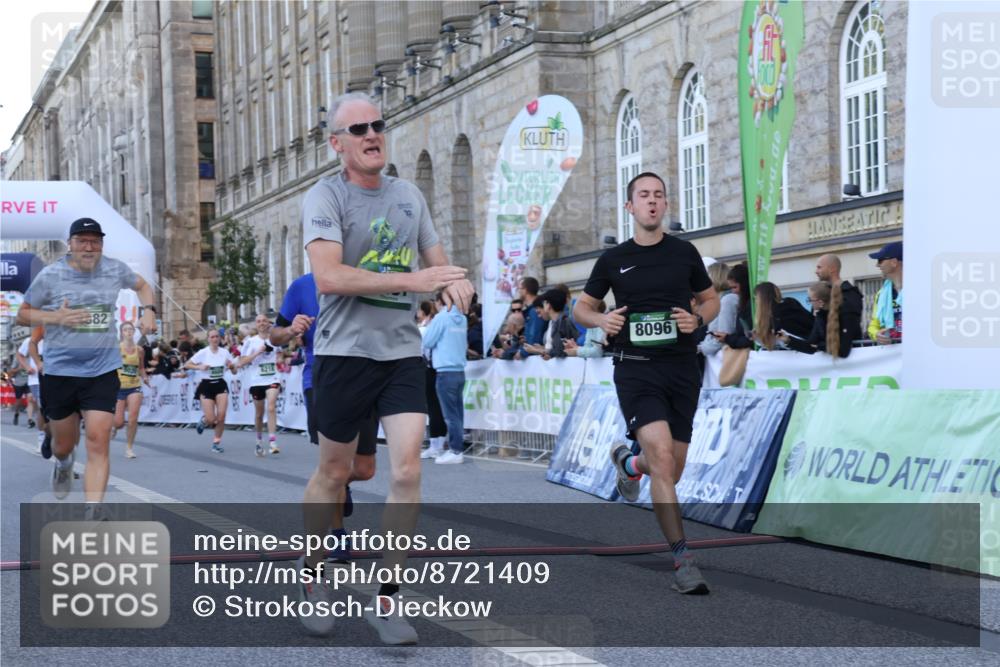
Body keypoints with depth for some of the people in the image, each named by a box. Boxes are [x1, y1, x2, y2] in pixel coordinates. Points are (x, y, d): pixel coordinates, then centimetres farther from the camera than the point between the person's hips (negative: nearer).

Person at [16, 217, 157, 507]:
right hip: (60, 372, 0)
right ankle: (63, 465, 52)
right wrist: (55, 317, -16)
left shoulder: (115, 269, 1)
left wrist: (148, 311, 3)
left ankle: (92, 513, -14)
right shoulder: (50, 275, -6)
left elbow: (141, 285, 22)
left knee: (98, 443, -13)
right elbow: (23, 315, 2)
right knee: (64, 444, 14)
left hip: (103, 372, 0)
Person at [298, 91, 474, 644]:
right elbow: (328, 277, -22)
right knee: (333, 474, 8)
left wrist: (455, 283, -5)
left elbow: (437, 261, 20)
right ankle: (312, 578, 31)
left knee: (406, 473, -7)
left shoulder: (408, 195, 10)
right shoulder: (325, 197, -8)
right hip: (345, 353, -4)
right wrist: (411, 281, -28)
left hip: (403, 351, 4)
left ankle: (385, 600, 2)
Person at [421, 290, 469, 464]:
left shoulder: (441, 318, -9)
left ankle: (455, 451, -4)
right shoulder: (462, 319, 9)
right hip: (460, 370, 7)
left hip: (446, 371, -6)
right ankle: (457, 448, 13)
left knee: (450, 413, -4)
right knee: (457, 411, 10)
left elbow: (427, 342, -6)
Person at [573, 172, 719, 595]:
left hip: (682, 366, 3)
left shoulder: (684, 253, 8)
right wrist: (600, 319, -8)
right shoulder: (613, 259, 6)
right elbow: (581, 307, 14)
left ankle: (628, 462, 46)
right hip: (636, 367, -3)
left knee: (672, 472, 9)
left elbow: (711, 300, 17)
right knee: (661, 457, -21)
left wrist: (697, 317, -5)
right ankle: (682, 560, -18)